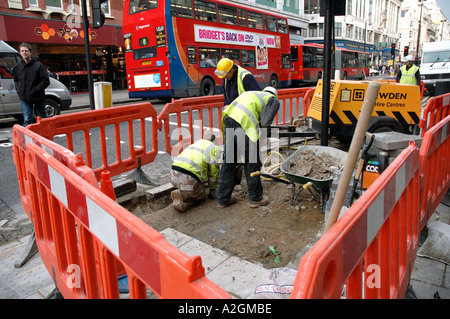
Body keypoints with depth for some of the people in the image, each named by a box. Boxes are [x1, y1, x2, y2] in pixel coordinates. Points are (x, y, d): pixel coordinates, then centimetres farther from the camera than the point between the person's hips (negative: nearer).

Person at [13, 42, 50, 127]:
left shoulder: (38, 65, -7)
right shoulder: (17, 67, 8)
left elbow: (46, 81, -11)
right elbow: (16, 81, 22)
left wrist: (34, 91, -16)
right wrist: (19, 90, 2)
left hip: (38, 97, -3)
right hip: (24, 99, 3)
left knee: (42, 118, 10)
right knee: (27, 119, -4)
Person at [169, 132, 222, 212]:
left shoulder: (196, 144, 31)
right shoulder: (214, 149, 9)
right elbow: (214, 173, 13)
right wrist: (212, 191, 28)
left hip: (173, 174, 7)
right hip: (188, 178, -7)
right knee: (201, 195, 18)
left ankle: (181, 193, 3)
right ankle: (181, 196, -7)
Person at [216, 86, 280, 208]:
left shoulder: (251, 93, 35)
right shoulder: (274, 100, 17)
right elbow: (264, 122, 0)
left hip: (228, 119, 6)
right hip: (245, 126, -6)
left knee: (228, 162, 15)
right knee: (251, 164, 9)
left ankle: (223, 199, 24)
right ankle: (255, 198, 24)